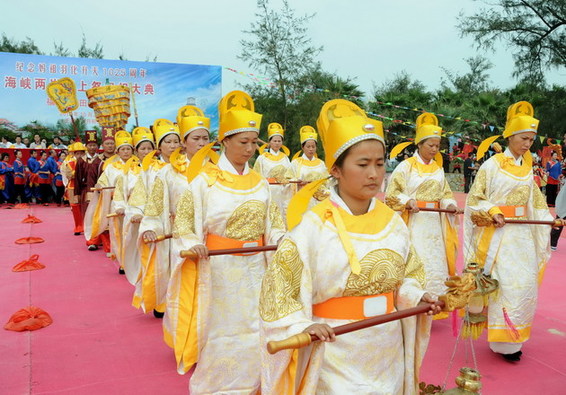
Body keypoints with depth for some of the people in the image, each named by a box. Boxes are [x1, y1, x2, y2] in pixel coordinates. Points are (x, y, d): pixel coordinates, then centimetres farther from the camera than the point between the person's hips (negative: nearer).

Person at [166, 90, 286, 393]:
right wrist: (192, 244, -23)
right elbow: (184, 218, -6)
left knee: (254, 333, 10)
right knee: (220, 332, 7)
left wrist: (281, 239, -9)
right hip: (219, 267, -4)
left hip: (255, 268, 4)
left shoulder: (260, 183, 7)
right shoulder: (206, 180, -7)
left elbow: (273, 223, 10)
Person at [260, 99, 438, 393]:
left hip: (388, 352, 5)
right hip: (337, 356, -4)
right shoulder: (313, 225, -15)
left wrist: (415, 296, -5)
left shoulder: (393, 222, 0)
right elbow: (278, 287, -12)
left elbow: (407, 275, 13)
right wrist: (302, 326, -24)